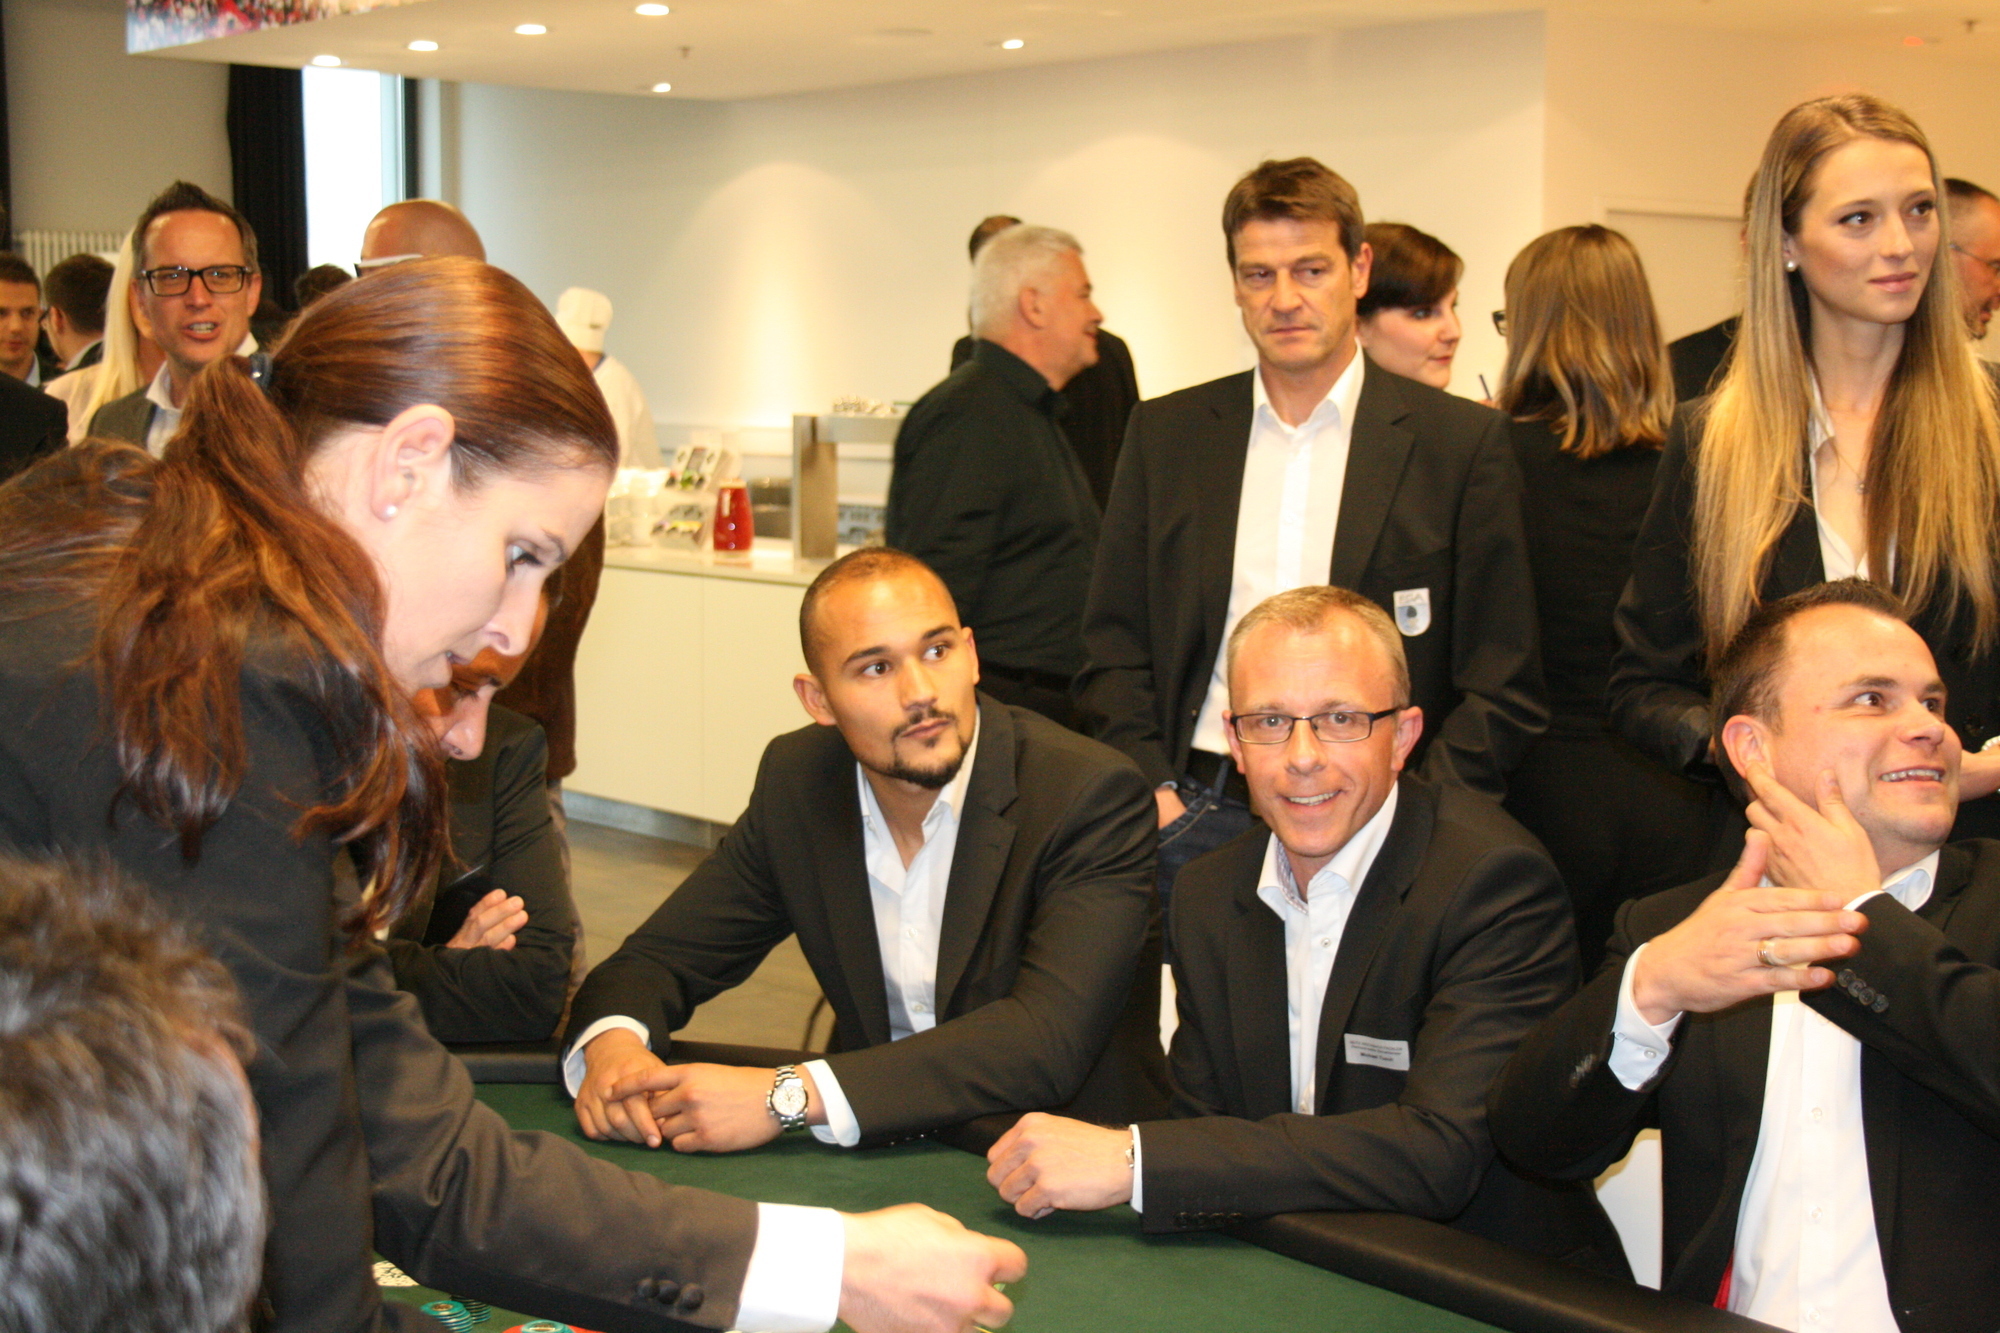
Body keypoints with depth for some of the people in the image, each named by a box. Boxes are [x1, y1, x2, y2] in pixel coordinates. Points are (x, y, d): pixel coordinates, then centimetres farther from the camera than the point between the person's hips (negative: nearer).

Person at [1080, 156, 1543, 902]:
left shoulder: (1463, 442, 2)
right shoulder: (1166, 433, 11)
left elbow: (1502, 689, 2)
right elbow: (1113, 650, 12)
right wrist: (1151, 795, -2)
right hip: (1191, 819, 2)